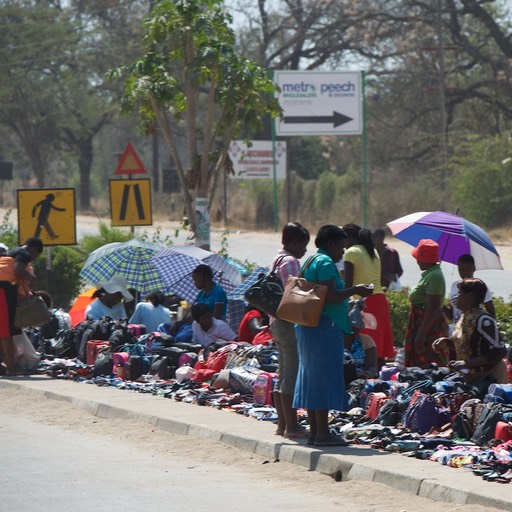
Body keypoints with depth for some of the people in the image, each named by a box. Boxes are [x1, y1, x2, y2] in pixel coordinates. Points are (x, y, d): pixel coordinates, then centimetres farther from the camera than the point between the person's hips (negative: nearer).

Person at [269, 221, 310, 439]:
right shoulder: (290, 262, -13)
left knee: (283, 374, 12)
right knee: (293, 374, -9)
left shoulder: (277, 260, 18)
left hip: (277, 321, 11)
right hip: (290, 322, -11)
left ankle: (282, 424, 15)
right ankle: (291, 425, -10)